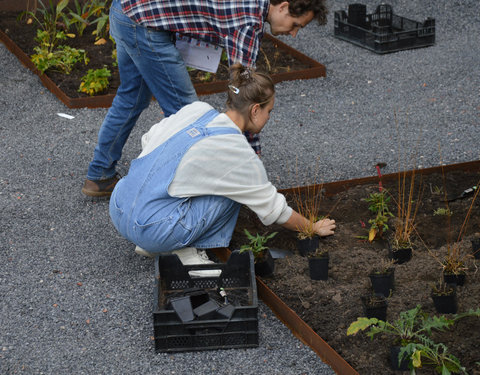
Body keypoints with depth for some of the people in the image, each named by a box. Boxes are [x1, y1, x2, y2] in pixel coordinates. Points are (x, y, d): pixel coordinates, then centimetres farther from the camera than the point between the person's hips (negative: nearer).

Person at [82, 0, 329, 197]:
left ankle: (99, 176, 34)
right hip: (142, 20, -10)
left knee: (132, 98, 23)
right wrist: (253, 151, -12)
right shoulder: (250, 20, -16)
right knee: (184, 109, 0)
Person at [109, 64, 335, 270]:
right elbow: (272, 208, 1)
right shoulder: (240, 155, -10)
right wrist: (313, 229, 18)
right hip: (151, 232, -7)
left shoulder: (196, 109, 6)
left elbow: (148, 140, 19)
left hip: (117, 210, 7)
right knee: (234, 189, 2)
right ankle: (189, 251, 2)